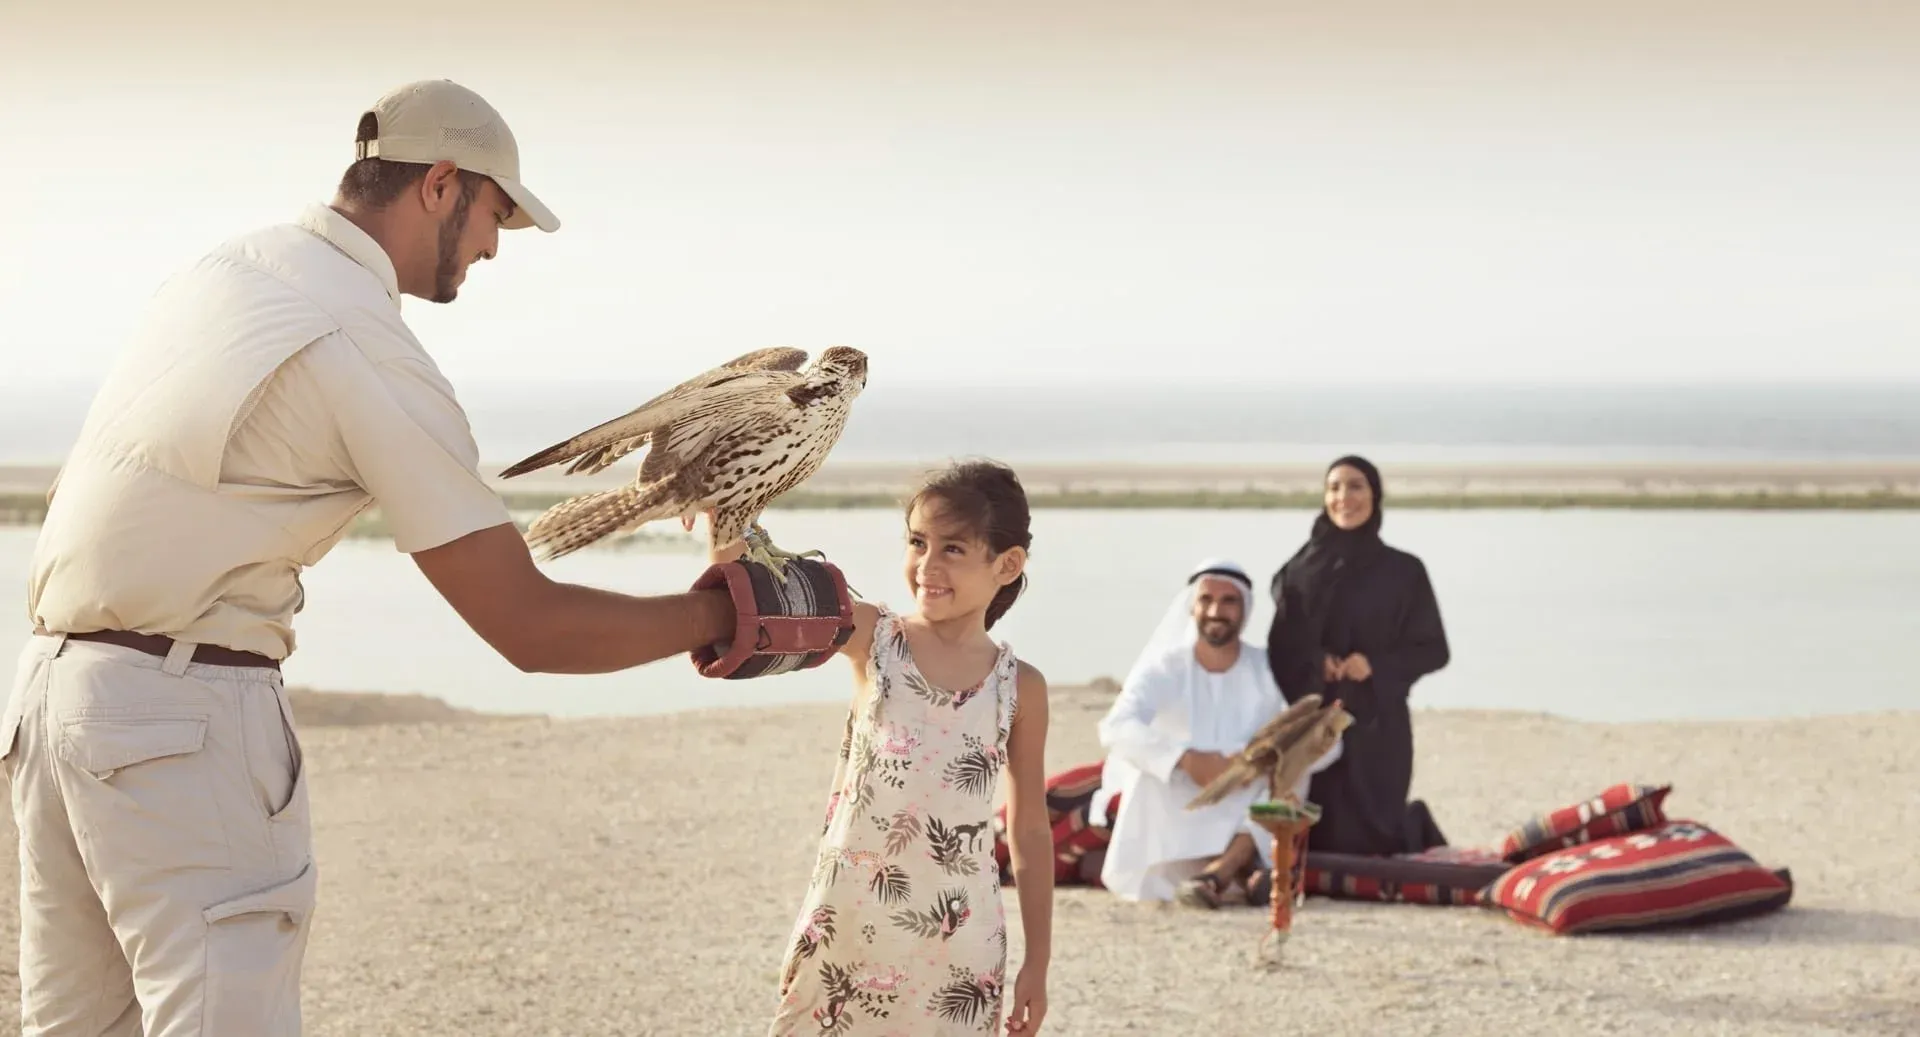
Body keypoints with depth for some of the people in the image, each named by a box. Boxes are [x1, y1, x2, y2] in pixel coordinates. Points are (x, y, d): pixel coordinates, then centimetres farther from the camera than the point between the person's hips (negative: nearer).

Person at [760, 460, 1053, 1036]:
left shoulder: (1019, 687, 1)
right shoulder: (871, 639, -1)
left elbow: (1030, 831, 8)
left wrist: (1038, 961, 8)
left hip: (956, 944, 0)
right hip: (845, 924, 0)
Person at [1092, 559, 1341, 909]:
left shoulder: (1268, 671, -2)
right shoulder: (1164, 668, -5)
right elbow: (1116, 729, -21)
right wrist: (1186, 759, -36)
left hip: (1247, 822, 1)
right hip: (1175, 820, -1)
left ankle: (1219, 873, -35)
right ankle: (1244, 870, -28)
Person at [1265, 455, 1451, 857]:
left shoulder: (1403, 570, -2)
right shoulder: (1300, 568, 4)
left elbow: (1434, 650, 0)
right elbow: (1280, 648, 6)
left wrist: (1376, 665, -15)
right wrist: (1315, 663, -14)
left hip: (1376, 724, -2)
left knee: (1364, 841, -4)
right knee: (1312, 836, 0)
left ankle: (1413, 826, 31)